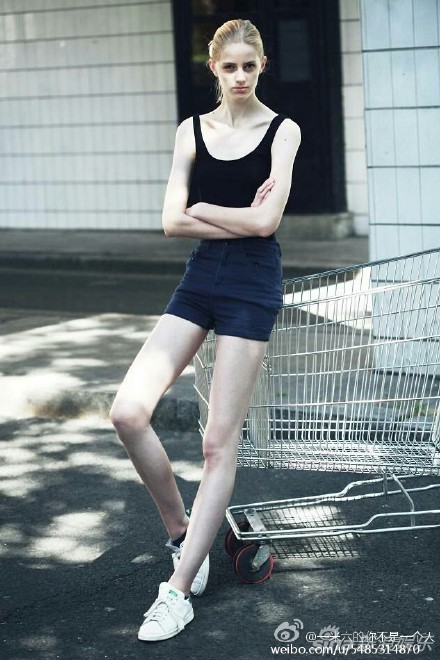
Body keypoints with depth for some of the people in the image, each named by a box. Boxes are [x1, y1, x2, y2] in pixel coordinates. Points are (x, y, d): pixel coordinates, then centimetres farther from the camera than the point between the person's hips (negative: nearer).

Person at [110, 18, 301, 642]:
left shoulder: (282, 130, -1)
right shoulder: (193, 130, 9)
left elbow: (266, 221, -12)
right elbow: (172, 221, 0)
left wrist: (203, 209, -2)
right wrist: (240, 218, -7)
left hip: (252, 284, -4)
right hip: (200, 277, 4)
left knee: (219, 442, -4)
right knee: (128, 412, -10)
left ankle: (179, 591, 1)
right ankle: (181, 531, 13)